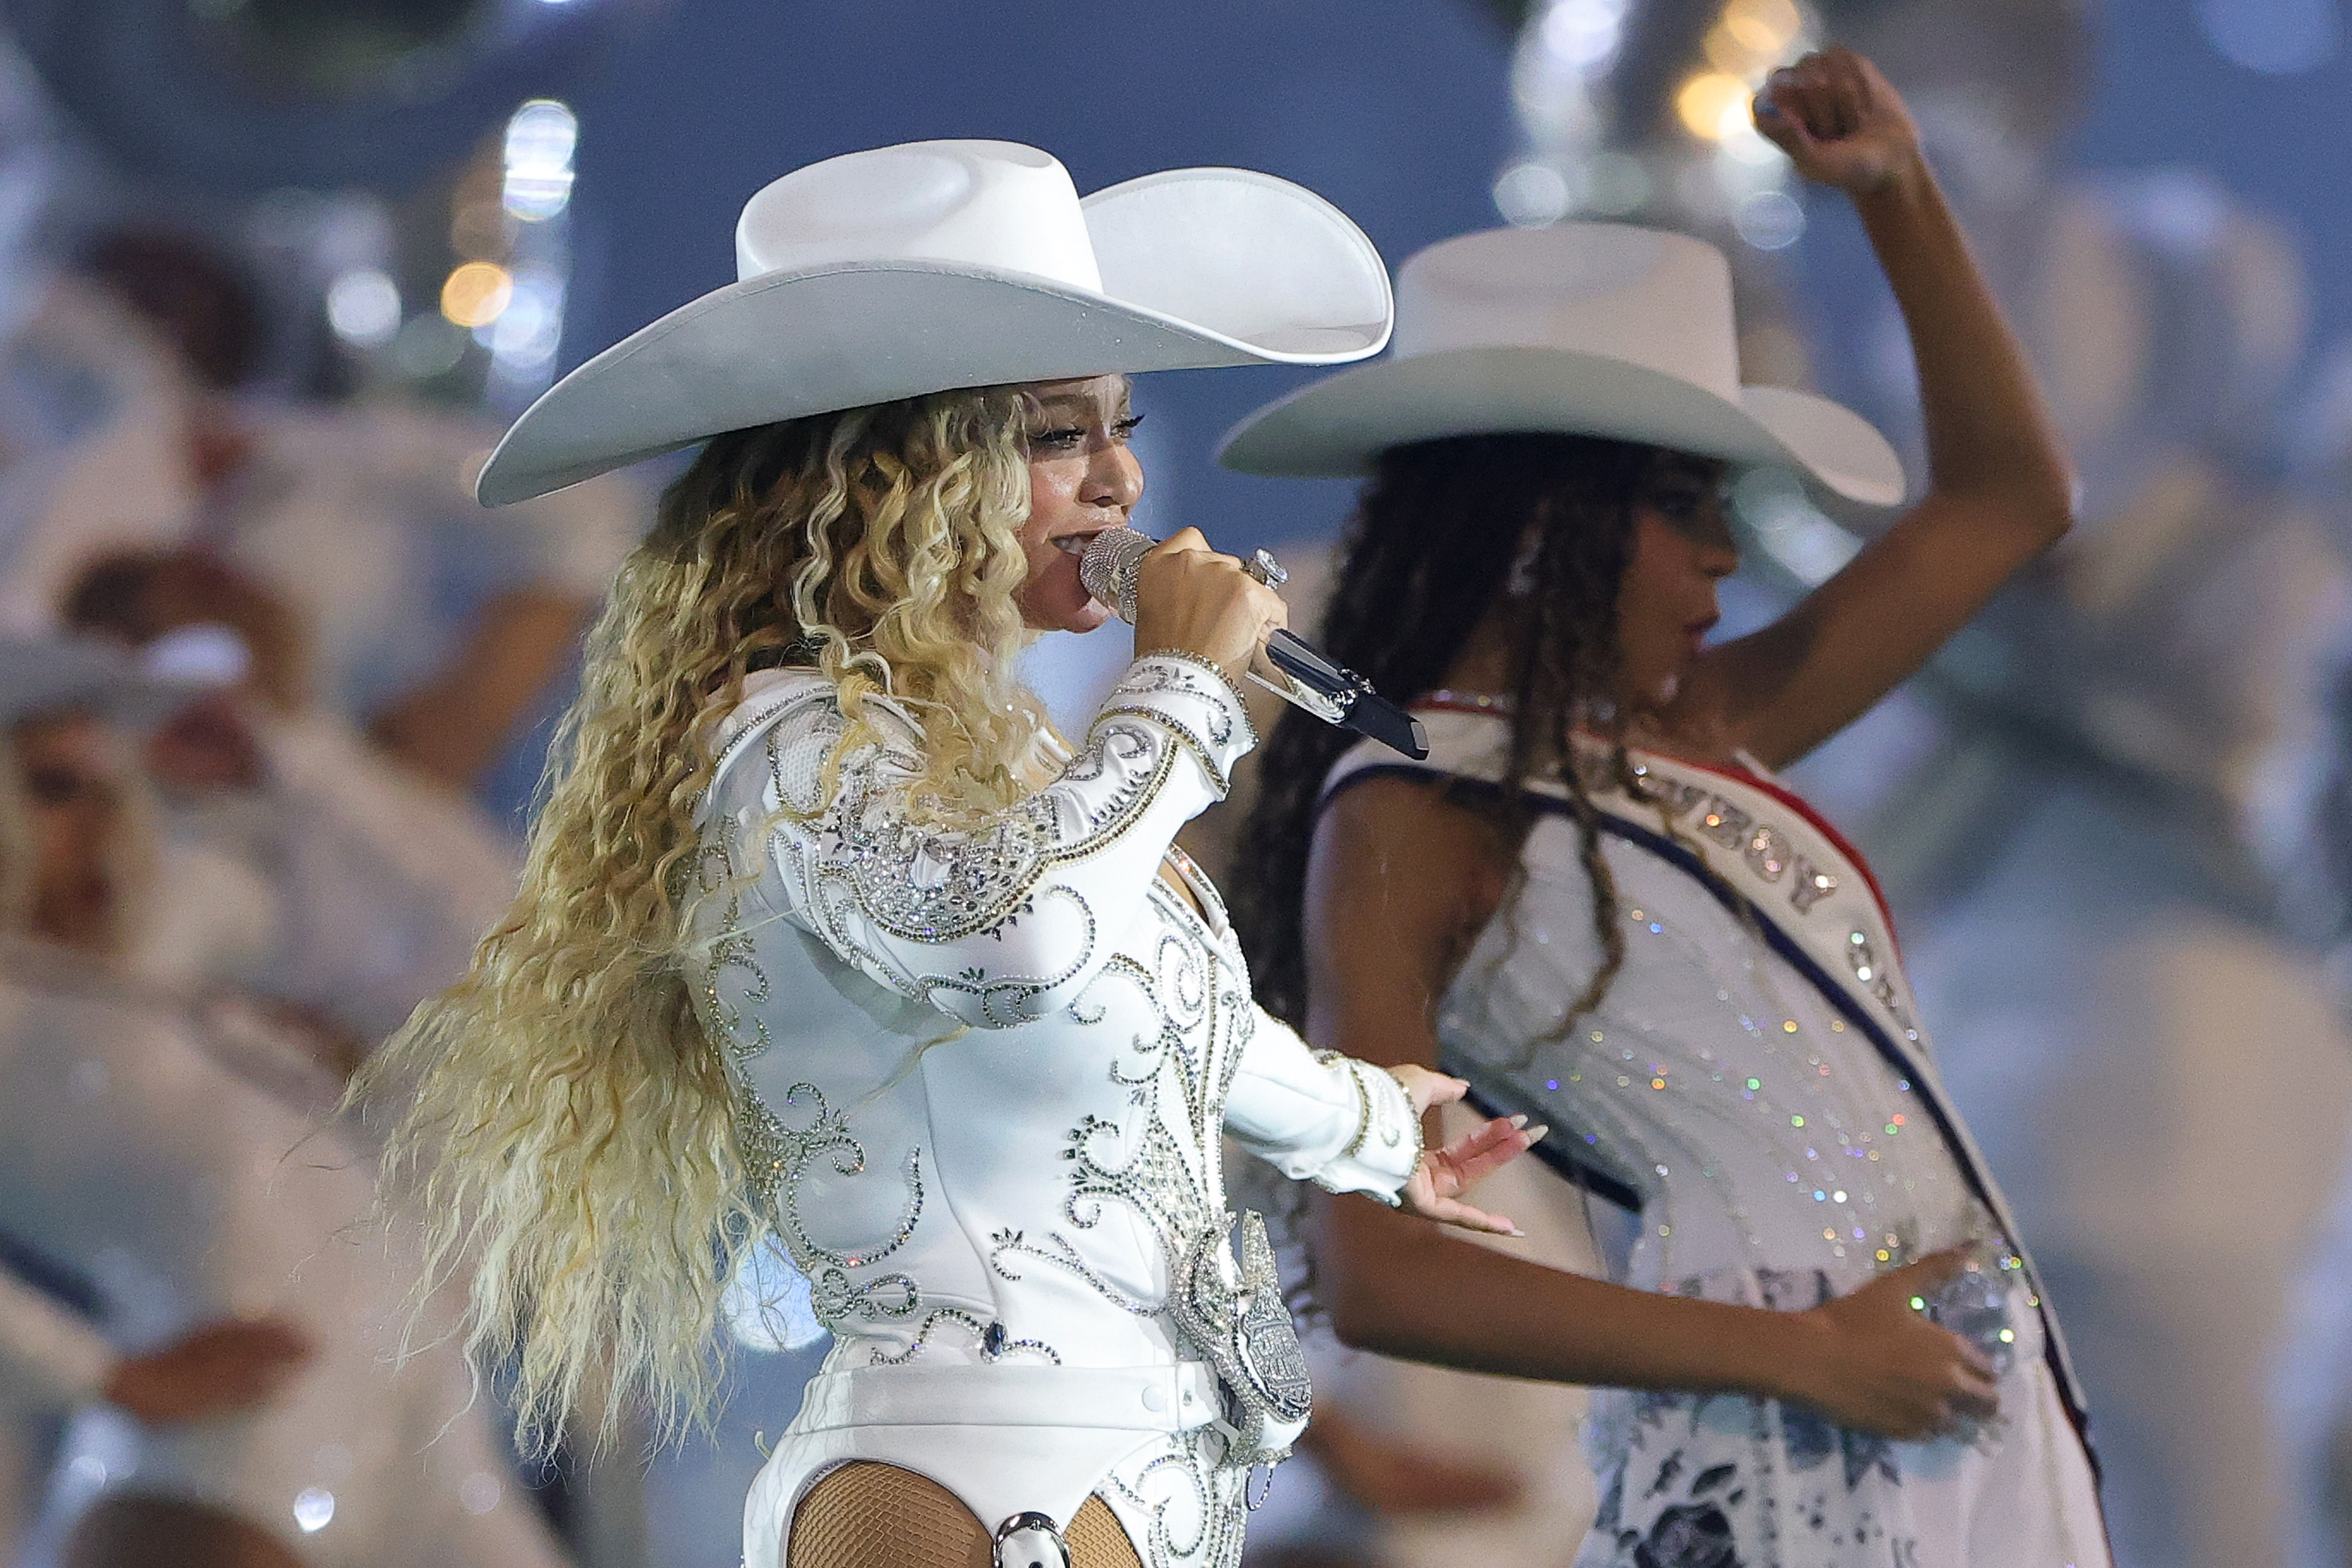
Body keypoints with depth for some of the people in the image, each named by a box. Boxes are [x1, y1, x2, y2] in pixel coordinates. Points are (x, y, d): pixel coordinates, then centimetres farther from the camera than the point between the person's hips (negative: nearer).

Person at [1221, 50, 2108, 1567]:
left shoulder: (1694, 731, 16)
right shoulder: (1410, 826, -5)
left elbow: (2006, 501, 27)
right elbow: (1375, 1272, -14)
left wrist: (1900, 194, 17)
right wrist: (1808, 1357, -16)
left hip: (1982, 1405, 8)